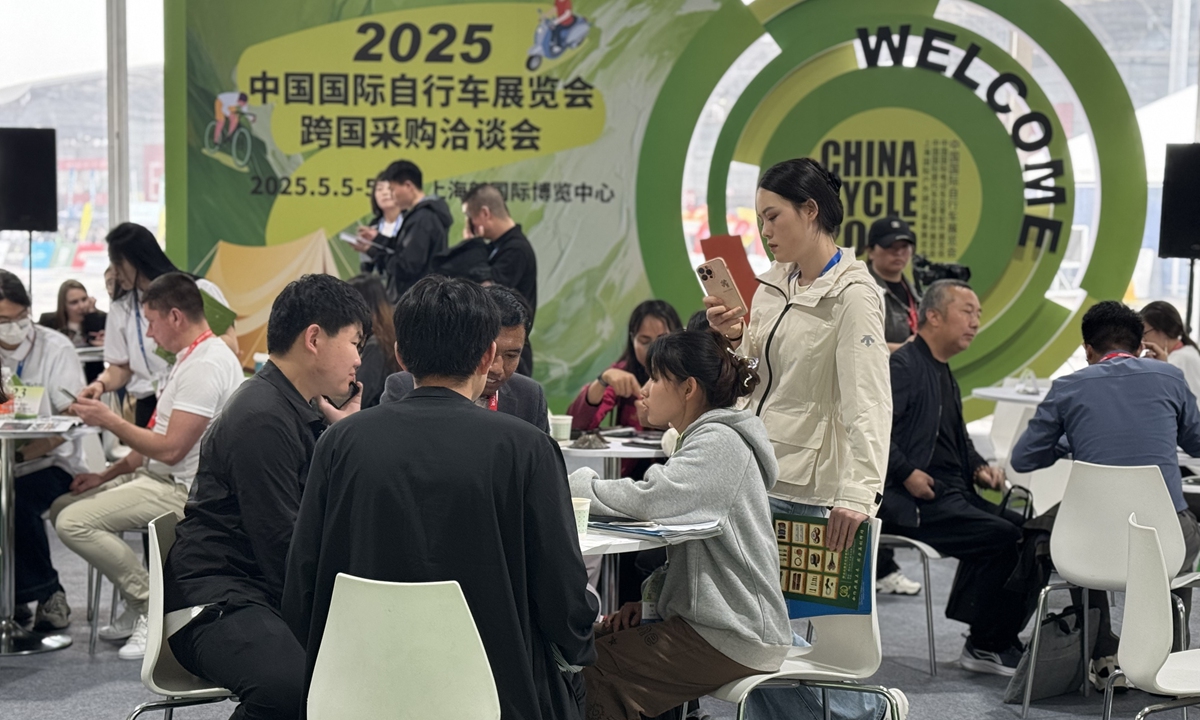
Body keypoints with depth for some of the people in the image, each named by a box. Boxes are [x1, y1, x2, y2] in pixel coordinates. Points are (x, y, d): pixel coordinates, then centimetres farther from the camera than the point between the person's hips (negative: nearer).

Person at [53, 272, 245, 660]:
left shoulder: (206, 365, -20)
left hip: (183, 489, -11)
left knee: (75, 522, -21)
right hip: (159, 477, 11)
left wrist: (110, 420, -13)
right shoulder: (192, 358, 15)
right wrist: (107, 476, 13)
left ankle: (154, 608, -10)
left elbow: (171, 449, -24)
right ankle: (138, 604, 9)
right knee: (63, 507, 11)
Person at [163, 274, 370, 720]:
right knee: (291, 682, -37)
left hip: (273, 595, 9)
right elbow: (283, 550, -19)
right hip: (216, 603, -9)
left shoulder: (302, 414, 15)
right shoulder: (262, 419, -16)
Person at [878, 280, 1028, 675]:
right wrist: (907, 473, -22)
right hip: (909, 501, -10)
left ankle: (1003, 638, 2)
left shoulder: (944, 375, 22)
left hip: (953, 494, 10)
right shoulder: (903, 365, -10)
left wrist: (979, 467, 13)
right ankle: (984, 646, -8)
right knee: (1002, 536, -22)